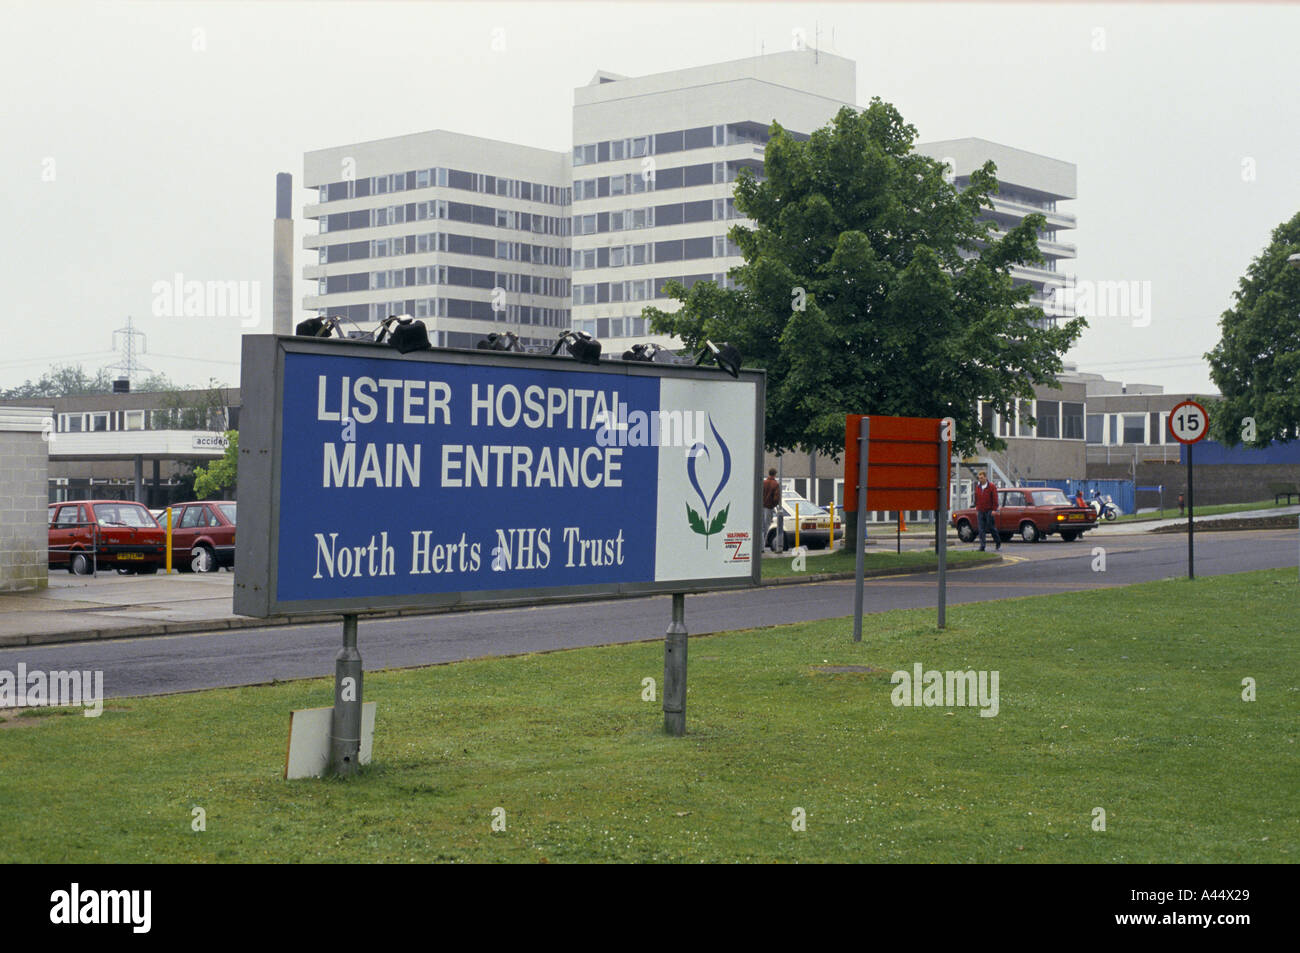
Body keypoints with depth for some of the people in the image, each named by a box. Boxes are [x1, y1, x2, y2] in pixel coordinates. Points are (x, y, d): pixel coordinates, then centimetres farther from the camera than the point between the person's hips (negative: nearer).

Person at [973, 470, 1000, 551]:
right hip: (980, 511, 4)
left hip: (989, 511, -4)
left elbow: (995, 499, -6)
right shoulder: (977, 487, 12)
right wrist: (977, 509, 14)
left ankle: (998, 543, 20)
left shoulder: (992, 487, -3)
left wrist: (994, 509, -11)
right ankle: (982, 546, -3)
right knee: (981, 530, -2)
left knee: (991, 528, 0)